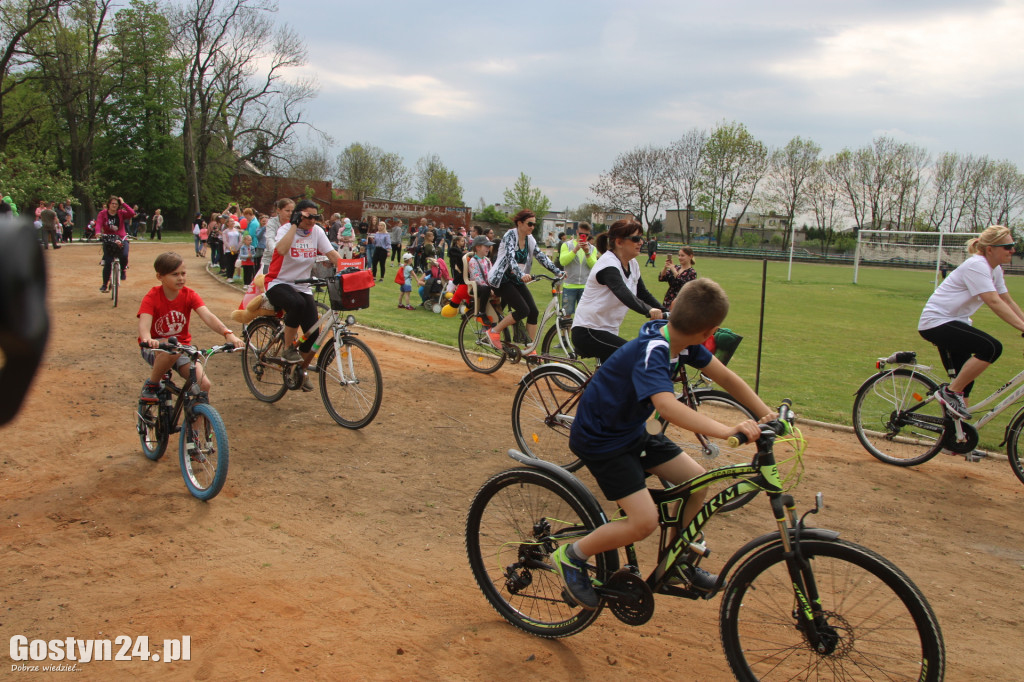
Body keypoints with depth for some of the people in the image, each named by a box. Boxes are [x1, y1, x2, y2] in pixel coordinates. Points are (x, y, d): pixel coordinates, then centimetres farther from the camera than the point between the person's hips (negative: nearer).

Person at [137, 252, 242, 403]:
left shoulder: (189, 295, -8)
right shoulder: (152, 297, -14)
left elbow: (208, 316, -23)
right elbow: (144, 324, -30)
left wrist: (228, 333, -42)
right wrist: (148, 340, -55)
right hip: (155, 348, -3)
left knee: (204, 383, -18)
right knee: (172, 349, -38)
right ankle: (151, 385, -13)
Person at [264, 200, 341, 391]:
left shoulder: (317, 231, 0)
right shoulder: (286, 229, -12)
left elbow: (332, 254, -7)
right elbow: (282, 249, -34)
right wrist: (294, 225, -29)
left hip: (302, 287, 5)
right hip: (278, 283, -5)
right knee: (297, 304, -39)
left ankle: (302, 370, 17)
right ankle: (288, 349, -19)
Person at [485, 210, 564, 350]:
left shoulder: (530, 240, 5)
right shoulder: (510, 236, -16)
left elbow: (541, 257, 2)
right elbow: (510, 257, -31)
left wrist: (558, 272, -10)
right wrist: (522, 274, -47)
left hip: (517, 280, 7)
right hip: (502, 279, -7)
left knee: (534, 312, -4)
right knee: (523, 310, -20)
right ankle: (494, 331, -4)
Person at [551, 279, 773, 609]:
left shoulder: (681, 340, -6)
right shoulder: (651, 352, -32)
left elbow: (724, 376, 2)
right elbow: (667, 406, -49)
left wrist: (767, 414, -5)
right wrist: (727, 430, -53)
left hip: (632, 431, 9)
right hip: (599, 440, -9)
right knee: (645, 521, -16)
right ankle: (571, 556, 6)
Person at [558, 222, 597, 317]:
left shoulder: (592, 248, 10)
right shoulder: (567, 245, 4)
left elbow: (594, 265, -4)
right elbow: (562, 261, -12)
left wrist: (587, 253, -18)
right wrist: (576, 249, -20)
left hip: (585, 287, 2)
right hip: (569, 285, -2)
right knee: (567, 313, 3)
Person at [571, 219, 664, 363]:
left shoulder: (632, 265, 8)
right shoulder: (608, 264, -19)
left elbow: (644, 294, 11)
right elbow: (623, 293, -37)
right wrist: (649, 311, -52)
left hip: (608, 332, 9)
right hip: (587, 332, -9)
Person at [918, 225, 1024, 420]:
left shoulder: (995, 270, 9)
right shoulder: (977, 265, -20)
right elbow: (995, 303, -27)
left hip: (954, 323, 10)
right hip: (937, 322, -10)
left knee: (964, 380, 9)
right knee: (992, 347, -27)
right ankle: (950, 392, -14)